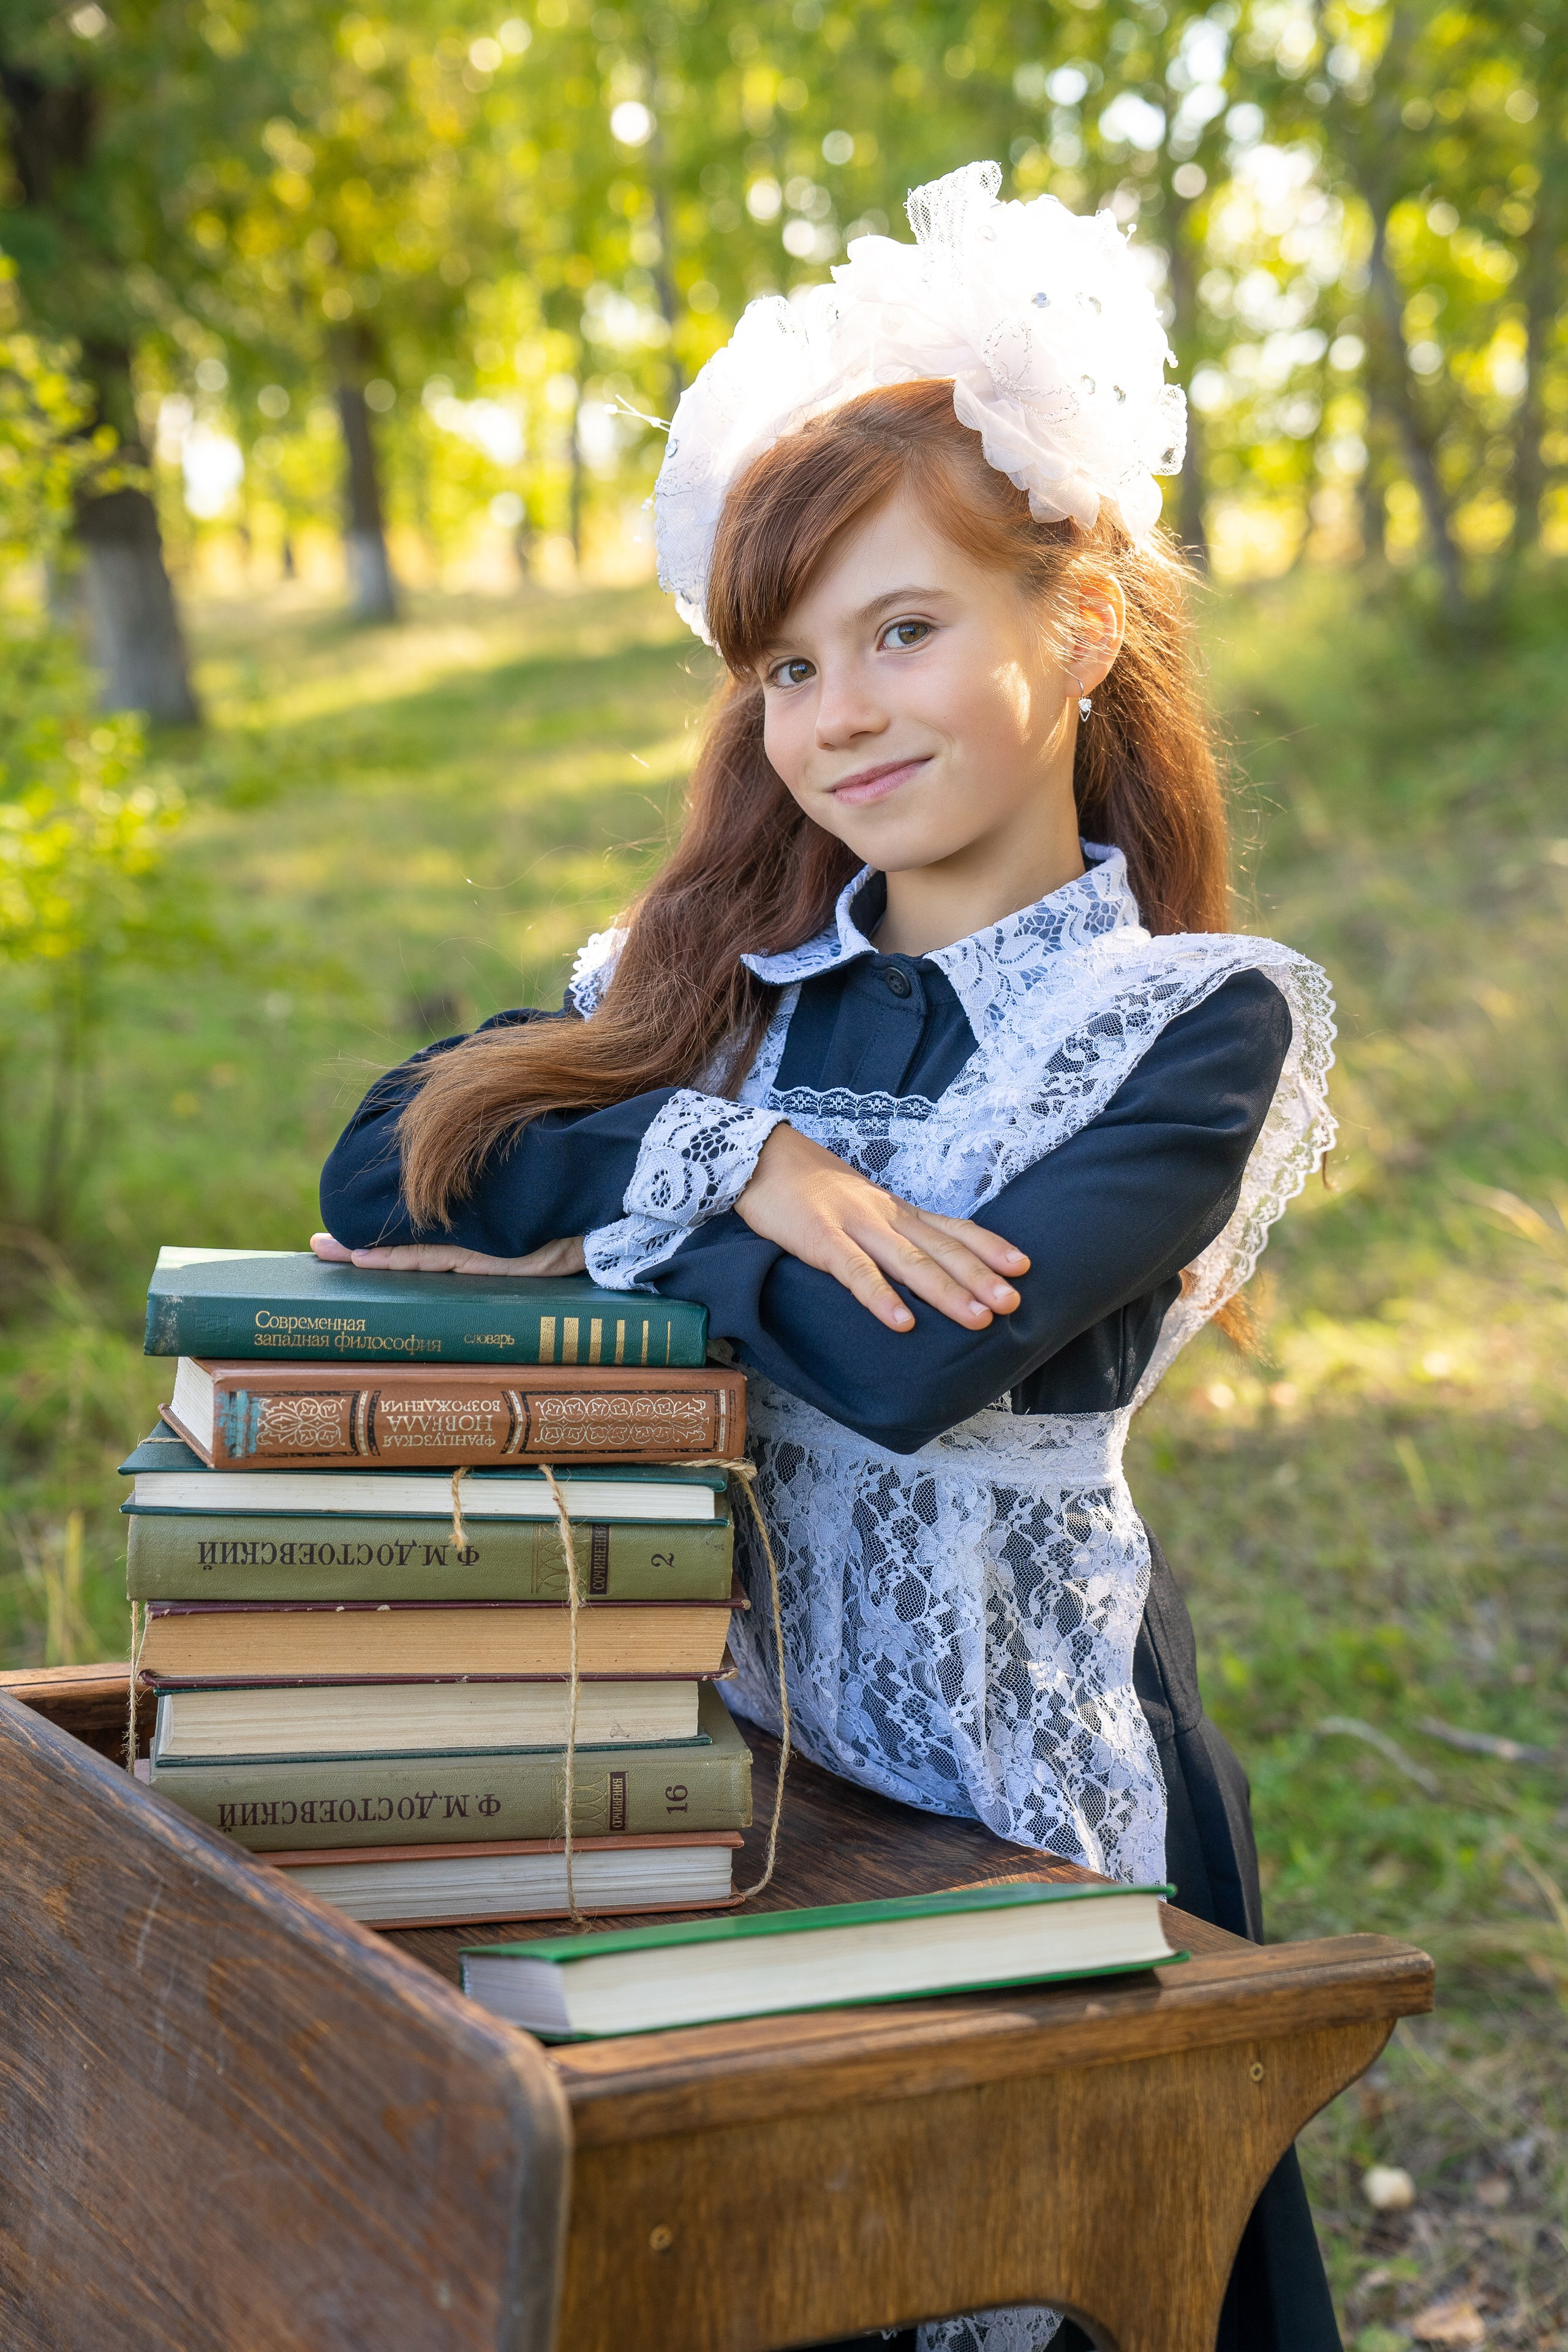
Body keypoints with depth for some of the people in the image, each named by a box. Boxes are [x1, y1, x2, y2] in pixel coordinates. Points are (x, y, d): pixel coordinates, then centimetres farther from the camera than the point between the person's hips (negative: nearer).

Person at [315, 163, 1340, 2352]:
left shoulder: (1209, 1020, -12)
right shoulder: (715, 967, 2)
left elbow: (905, 1366, -25)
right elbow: (382, 1160, -10)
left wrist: (576, 1202, -13)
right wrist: (732, 1160, -22)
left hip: (1007, 1792, -4)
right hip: (708, 1741, 4)